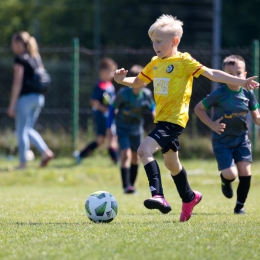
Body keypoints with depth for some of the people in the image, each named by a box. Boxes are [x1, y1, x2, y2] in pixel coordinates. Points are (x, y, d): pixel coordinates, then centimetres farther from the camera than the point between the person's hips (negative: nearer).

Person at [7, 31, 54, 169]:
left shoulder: (20, 59, -10)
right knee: (28, 129, 18)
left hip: (25, 97, -7)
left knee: (22, 131, 2)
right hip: (39, 97, 8)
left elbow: (17, 83, -13)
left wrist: (12, 105, -11)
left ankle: (23, 163, 3)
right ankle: (45, 151, 2)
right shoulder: (36, 58, 13)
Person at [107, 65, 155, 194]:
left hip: (137, 128, 4)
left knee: (135, 157, 9)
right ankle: (126, 186, -21)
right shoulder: (123, 93, -21)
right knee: (126, 154, -18)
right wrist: (109, 126, -10)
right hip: (123, 128, -4)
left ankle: (132, 184, 24)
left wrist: (154, 113, -13)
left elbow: (152, 107, 9)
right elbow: (113, 108, -9)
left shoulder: (147, 94, -11)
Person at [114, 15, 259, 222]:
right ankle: (189, 198, 41)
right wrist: (122, 80, 2)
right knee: (171, 162, 21)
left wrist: (241, 82, -19)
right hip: (162, 120, 9)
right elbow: (138, 82, 23)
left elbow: (212, 74, -12)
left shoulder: (184, 61, -10)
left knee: (144, 150, -25)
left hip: (174, 120, -9)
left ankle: (158, 195, -28)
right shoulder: (155, 63, 11)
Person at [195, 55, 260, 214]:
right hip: (222, 140, -3)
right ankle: (225, 181, 27)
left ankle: (240, 206, 12)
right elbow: (198, 108, -3)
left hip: (241, 138, 3)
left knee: (245, 172, -6)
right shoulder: (219, 94, -15)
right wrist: (211, 124, -13)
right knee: (231, 174, -13)